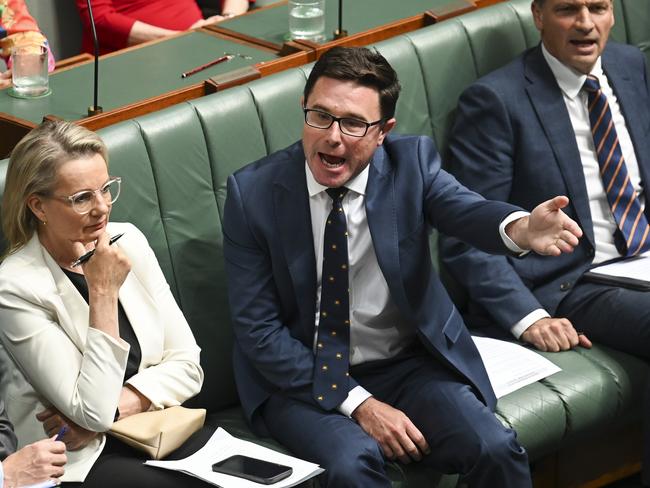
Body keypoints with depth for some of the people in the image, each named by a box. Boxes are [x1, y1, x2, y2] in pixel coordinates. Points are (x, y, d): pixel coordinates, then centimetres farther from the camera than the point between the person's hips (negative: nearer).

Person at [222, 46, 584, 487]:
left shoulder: (412, 162, -6)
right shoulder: (253, 193, -10)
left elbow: (465, 209, -27)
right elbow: (257, 329, -10)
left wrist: (521, 229, -53)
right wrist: (357, 404, -19)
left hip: (407, 364, 2)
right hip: (301, 377, -2)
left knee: (496, 450, -22)